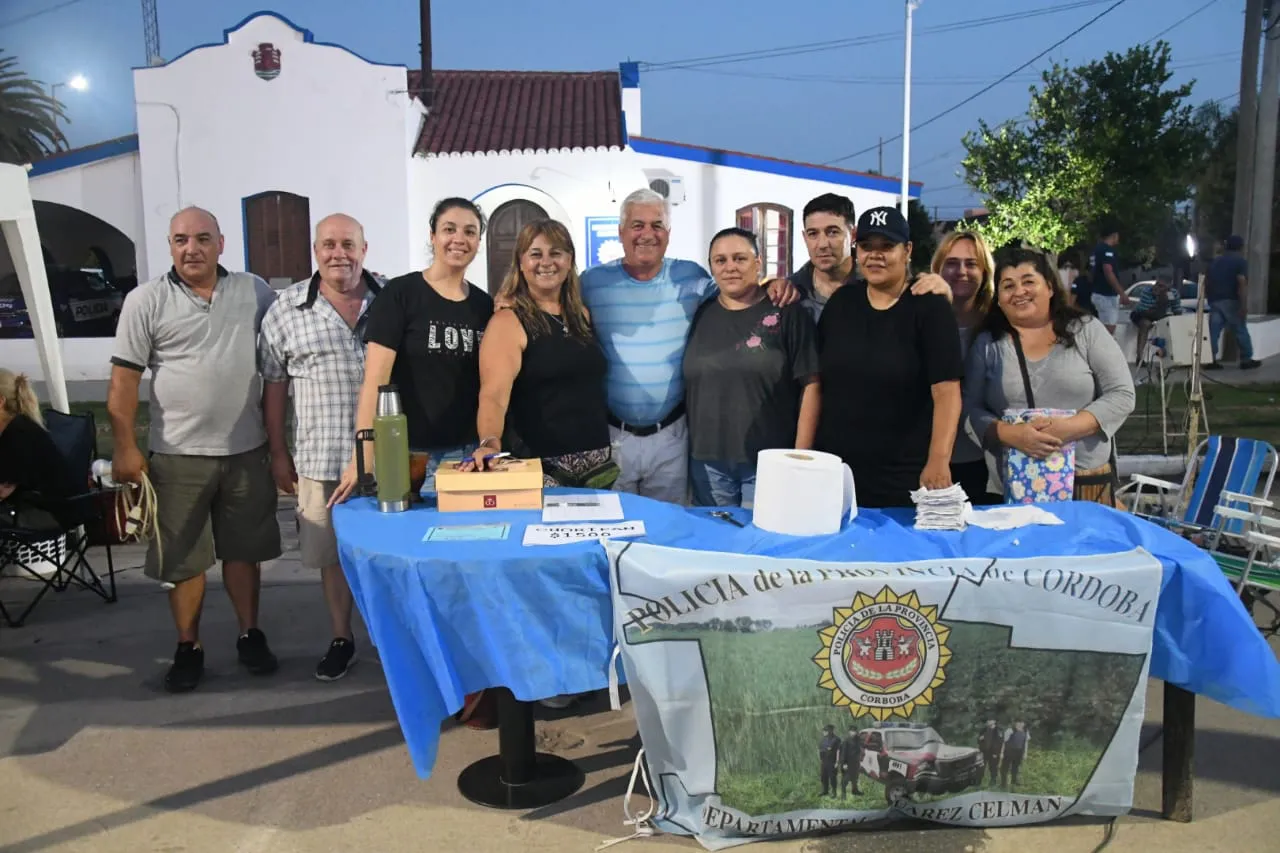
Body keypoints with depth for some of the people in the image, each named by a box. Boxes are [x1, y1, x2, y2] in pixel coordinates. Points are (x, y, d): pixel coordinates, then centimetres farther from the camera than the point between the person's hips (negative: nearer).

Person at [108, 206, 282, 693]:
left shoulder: (256, 293, 3)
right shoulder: (145, 301, -3)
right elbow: (124, 378, -4)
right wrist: (125, 448, -8)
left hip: (246, 450, 1)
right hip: (178, 454, -1)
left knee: (244, 550, 11)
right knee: (183, 559, 7)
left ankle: (250, 636, 25)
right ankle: (188, 648, 21)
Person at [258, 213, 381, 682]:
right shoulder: (287, 308, 1)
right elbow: (274, 385, 5)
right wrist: (278, 453, 4)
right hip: (321, 457, 1)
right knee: (333, 554, 13)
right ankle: (341, 638, 29)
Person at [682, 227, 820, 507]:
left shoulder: (787, 313, -3)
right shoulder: (700, 315, 7)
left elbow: (811, 384, -6)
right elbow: (687, 385, 11)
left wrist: (801, 456, -9)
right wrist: (683, 447, 7)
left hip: (770, 462, -3)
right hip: (707, 462, 3)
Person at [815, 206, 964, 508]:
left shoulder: (930, 308, -5)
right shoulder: (840, 302, 7)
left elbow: (946, 392, -13)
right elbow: (816, 382, 7)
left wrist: (938, 461, -26)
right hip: (834, 472, 3)